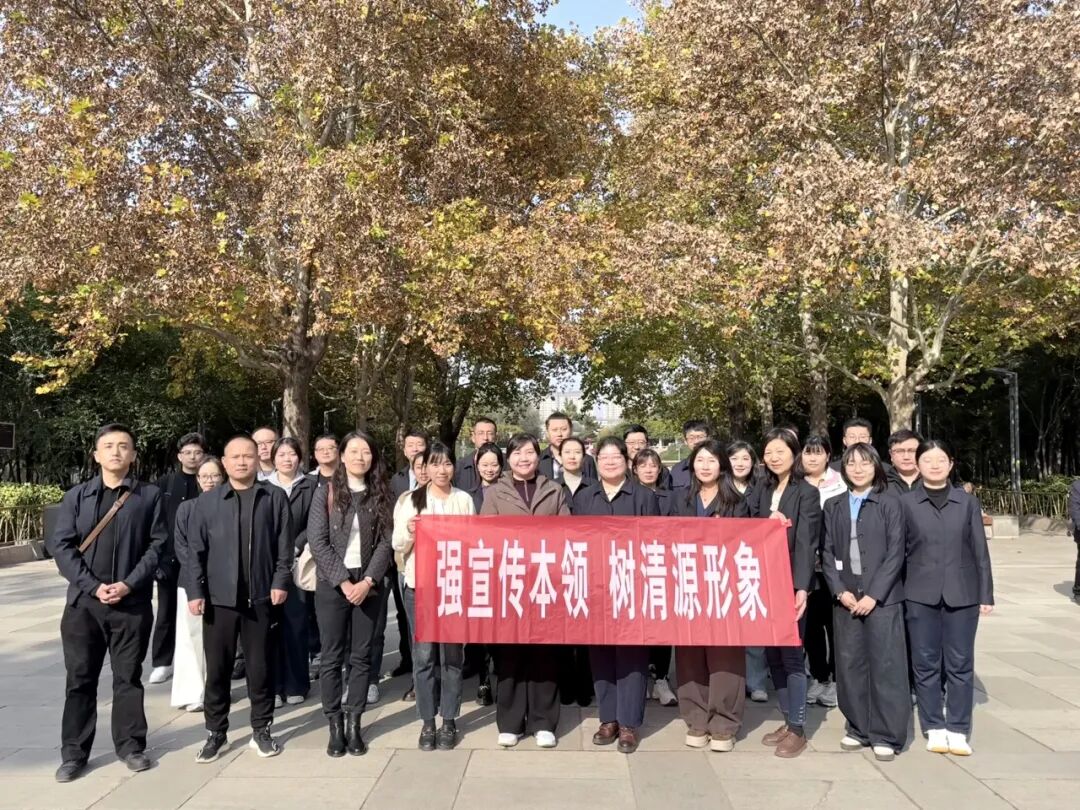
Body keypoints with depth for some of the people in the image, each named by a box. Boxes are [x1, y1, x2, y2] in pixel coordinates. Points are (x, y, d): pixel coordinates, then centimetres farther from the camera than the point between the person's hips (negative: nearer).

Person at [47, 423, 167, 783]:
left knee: (128, 677, 9)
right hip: (83, 602, 1)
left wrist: (129, 584, -12)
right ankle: (74, 752, 21)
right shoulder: (76, 496, 5)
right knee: (80, 678, 9)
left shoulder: (150, 496, 1)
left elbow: (158, 545, -2)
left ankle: (130, 745, 22)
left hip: (133, 603, -1)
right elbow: (60, 546, 0)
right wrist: (93, 586, -11)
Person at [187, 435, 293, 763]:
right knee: (217, 668, 8)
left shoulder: (275, 498, 2)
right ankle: (216, 732, 23)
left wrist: (281, 581, -6)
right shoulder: (207, 501, 4)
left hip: (260, 597, 0)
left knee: (260, 666, 8)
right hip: (218, 597, 1)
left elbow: (284, 545, 2)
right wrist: (195, 591, -3)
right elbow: (195, 550, 3)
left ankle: (262, 730, 22)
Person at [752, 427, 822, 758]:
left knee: (791, 654, -1)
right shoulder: (762, 491, 10)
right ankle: (788, 721, 22)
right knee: (772, 654, 10)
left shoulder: (807, 493, -6)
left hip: (791, 583, -5)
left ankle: (798, 729, 9)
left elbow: (806, 543, -15)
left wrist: (802, 587, -23)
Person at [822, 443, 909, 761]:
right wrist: (840, 591, -5)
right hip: (845, 598, 3)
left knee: (885, 665, -1)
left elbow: (895, 553, -4)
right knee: (850, 664, 5)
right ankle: (858, 729, 17)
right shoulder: (833, 506, 11)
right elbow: (827, 553, 8)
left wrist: (873, 594, -11)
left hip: (882, 598, -3)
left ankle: (886, 735, 9)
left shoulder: (890, 503, 1)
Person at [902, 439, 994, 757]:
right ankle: (934, 727, 16)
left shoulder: (968, 502, 5)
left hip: (962, 594, 1)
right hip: (920, 595, 0)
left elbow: (980, 551, 6)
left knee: (960, 663, 5)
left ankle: (958, 730, 14)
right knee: (926, 663, 5)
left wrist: (986, 594, 2)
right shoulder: (906, 503, 2)